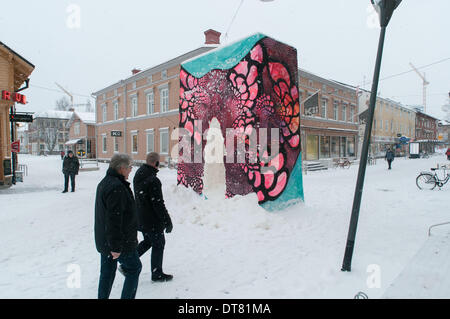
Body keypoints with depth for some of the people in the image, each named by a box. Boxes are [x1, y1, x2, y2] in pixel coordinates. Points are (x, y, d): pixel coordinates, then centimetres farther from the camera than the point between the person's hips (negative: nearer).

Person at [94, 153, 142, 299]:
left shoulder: (104, 183, 11)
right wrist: (116, 246, -24)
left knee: (107, 272, 19)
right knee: (134, 268, 8)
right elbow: (114, 218, -27)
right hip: (120, 242, -10)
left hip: (104, 241, 10)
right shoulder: (117, 187, -24)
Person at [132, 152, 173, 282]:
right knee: (158, 244, 9)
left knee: (148, 241, 25)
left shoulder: (138, 175, 2)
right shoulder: (153, 180, -27)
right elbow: (158, 204, -25)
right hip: (152, 221, -9)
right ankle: (157, 274, 22)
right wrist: (168, 221, -15)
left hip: (140, 218, 9)